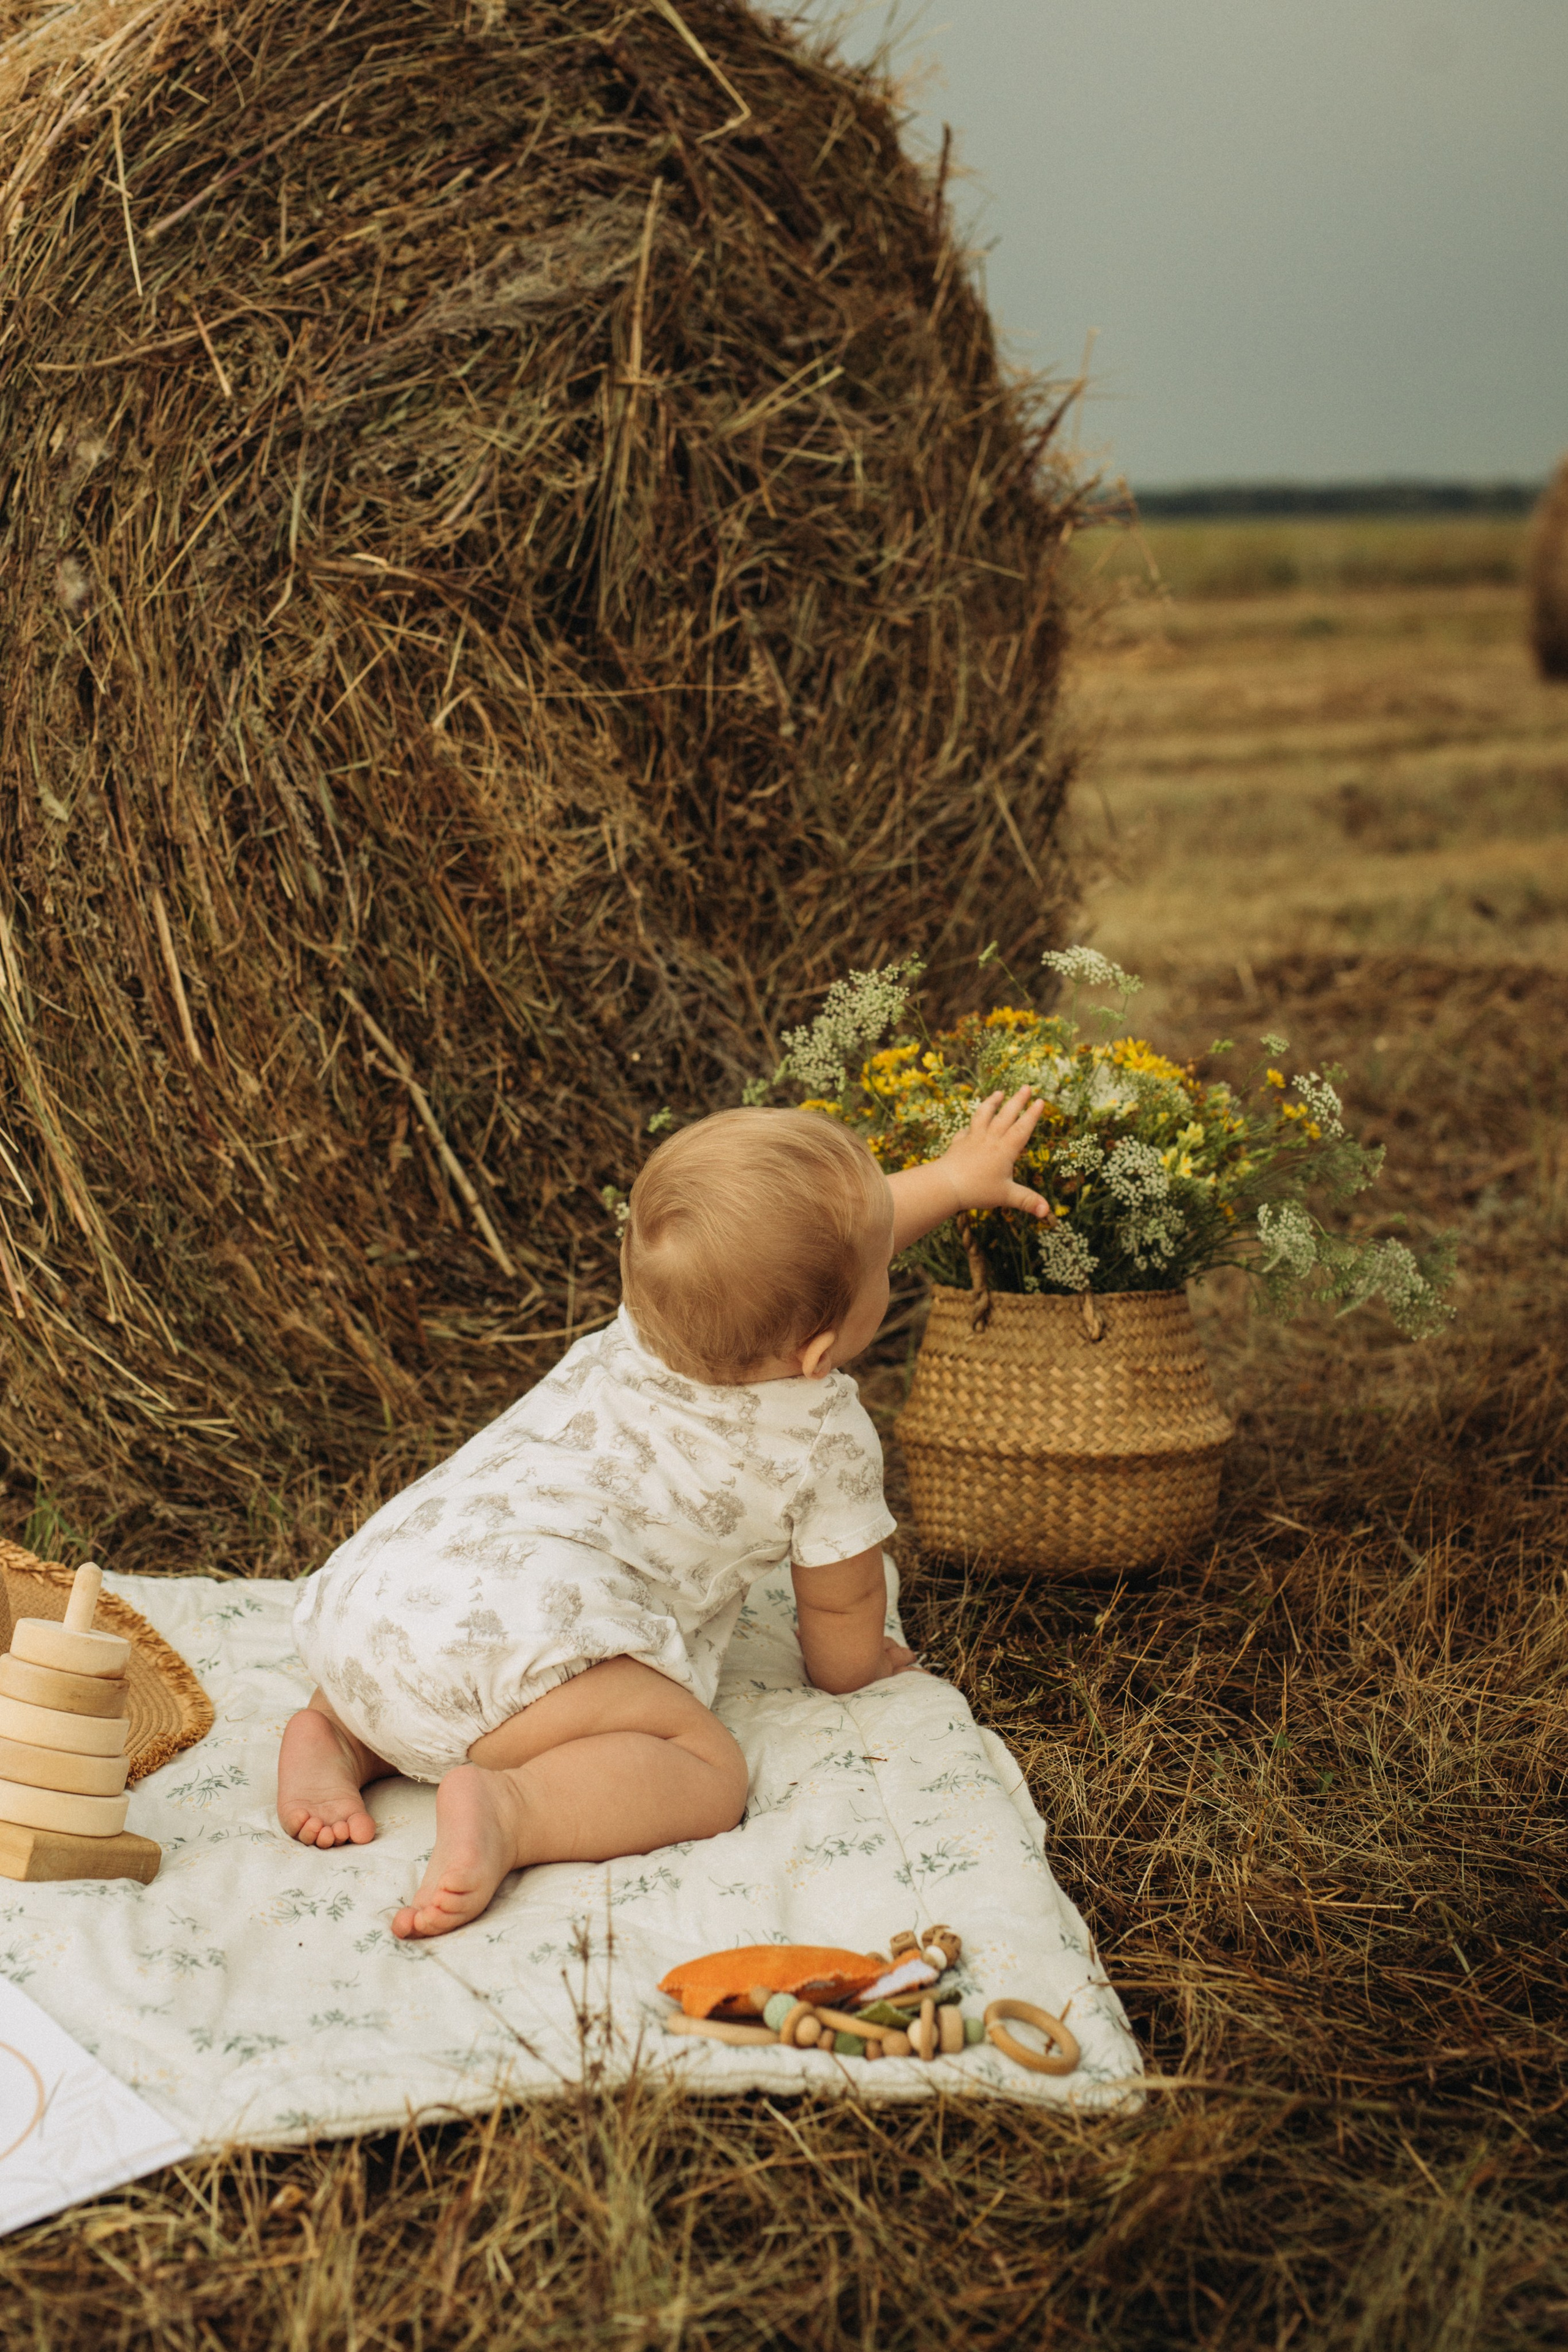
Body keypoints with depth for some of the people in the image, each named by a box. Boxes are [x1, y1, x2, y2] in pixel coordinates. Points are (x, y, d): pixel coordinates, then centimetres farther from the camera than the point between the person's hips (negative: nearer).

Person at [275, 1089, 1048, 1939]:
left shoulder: (666, 1295, 16)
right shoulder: (828, 1441, 0)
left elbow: (820, 1238, 37)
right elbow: (841, 1610, 17)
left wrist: (951, 1179, 44)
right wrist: (857, 1668, 39)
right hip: (508, 1632, -7)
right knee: (708, 1769, -6)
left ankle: (338, 1734, 14)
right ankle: (506, 1810, -30)